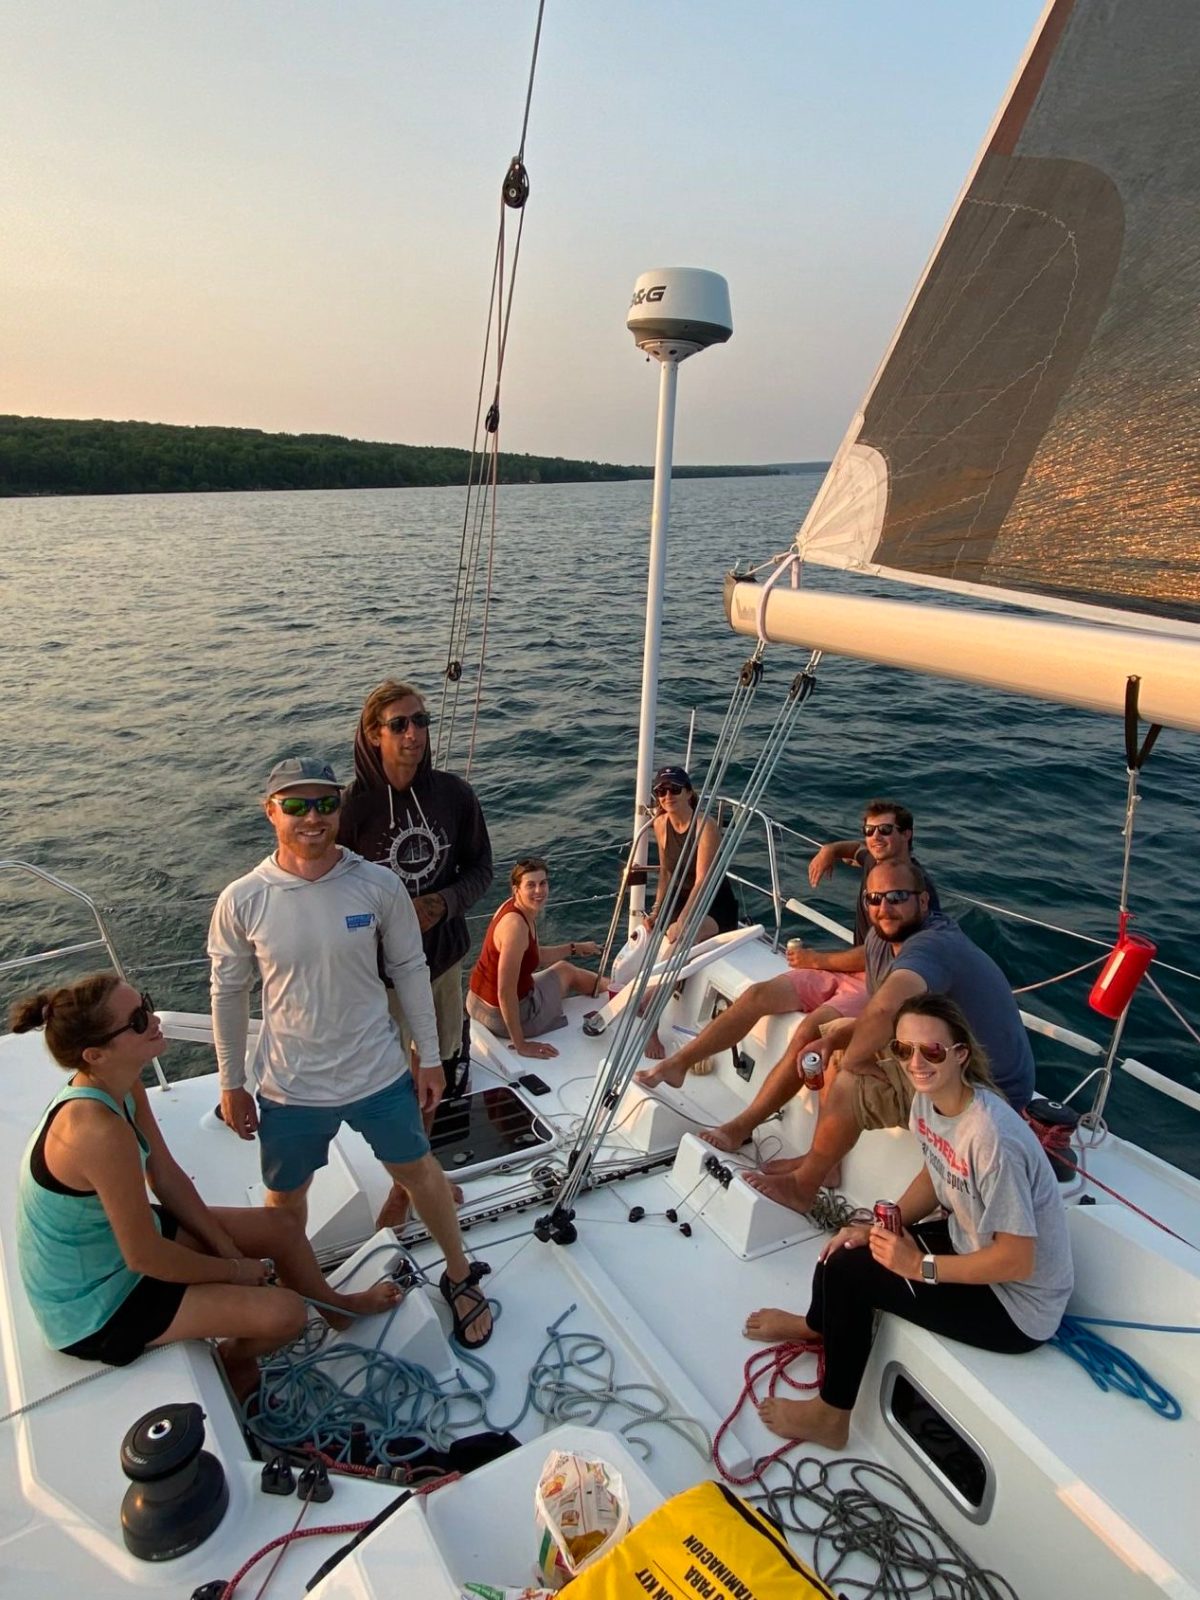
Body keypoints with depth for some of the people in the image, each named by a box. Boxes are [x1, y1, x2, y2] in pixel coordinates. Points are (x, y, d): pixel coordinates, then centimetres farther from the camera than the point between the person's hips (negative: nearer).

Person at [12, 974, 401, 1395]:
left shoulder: (122, 1085, -9)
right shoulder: (98, 1130, -37)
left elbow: (166, 1175, 2)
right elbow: (145, 1258, -28)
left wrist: (227, 1249, -1)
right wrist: (235, 1271, -12)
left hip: (113, 1235, 9)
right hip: (93, 1306, -9)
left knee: (281, 1226, 12)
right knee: (284, 1312, -14)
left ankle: (334, 1306, 41)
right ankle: (230, 1364, 21)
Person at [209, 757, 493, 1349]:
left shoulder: (378, 885, -14)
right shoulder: (242, 901, -15)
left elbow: (410, 970, -3)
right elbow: (229, 994, -2)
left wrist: (429, 1057, 2)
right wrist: (231, 1085, 4)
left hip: (379, 1076, 0)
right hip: (289, 1089, 0)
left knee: (416, 1170, 19)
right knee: (285, 1198, 21)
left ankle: (460, 1277, 44)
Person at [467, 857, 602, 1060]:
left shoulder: (515, 907, -3)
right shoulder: (516, 925, -32)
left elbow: (535, 955, 15)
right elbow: (505, 993, -32)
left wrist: (574, 948, 22)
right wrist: (521, 1045, -27)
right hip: (502, 1014, -8)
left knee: (565, 969, 28)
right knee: (566, 972, 17)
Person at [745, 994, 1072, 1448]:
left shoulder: (993, 1139, -34)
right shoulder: (926, 1100, -8)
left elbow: (1017, 1260, -28)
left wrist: (921, 1266, -22)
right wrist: (879, 1227, -3)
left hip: (1019, 1307, -8)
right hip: (966, 1243, 8)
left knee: (850, 1272, -14)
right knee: (846, 1245, 10)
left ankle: (830, 1417, 11)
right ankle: (818, 1326, 45)